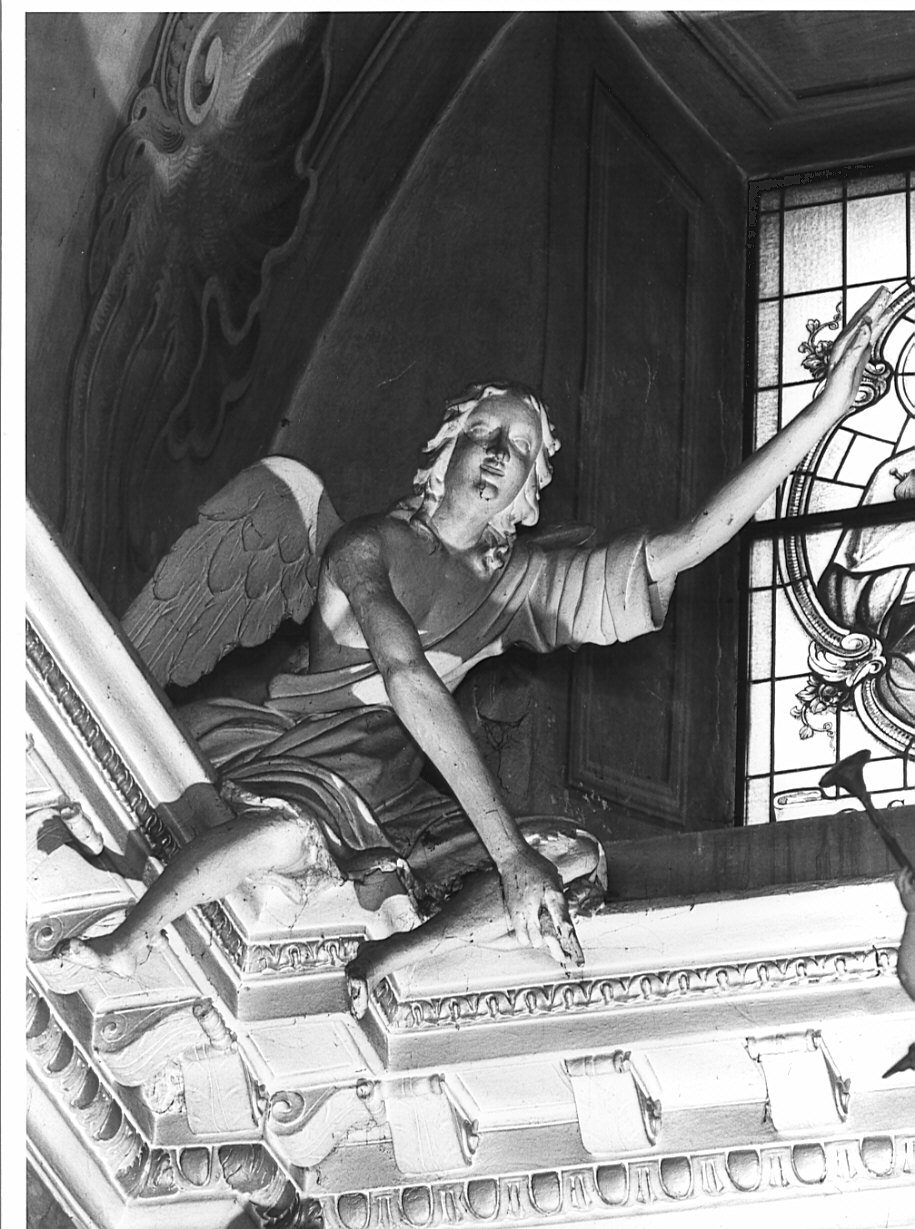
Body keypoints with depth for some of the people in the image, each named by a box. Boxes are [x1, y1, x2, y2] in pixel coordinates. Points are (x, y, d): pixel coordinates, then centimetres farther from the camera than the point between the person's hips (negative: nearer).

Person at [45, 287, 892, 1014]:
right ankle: (120, 948, -22)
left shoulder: (523, 582, 11)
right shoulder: (372, 545, -4)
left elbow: (695, 538, 4)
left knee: (573, 863, -12)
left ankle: (379, 969, -15)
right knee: (296, 830, -39)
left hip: (384, 801, 7)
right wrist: (510, 849, -31)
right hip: (279, 748, -7)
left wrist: (827, 408, -5)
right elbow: (409, 681, -20)